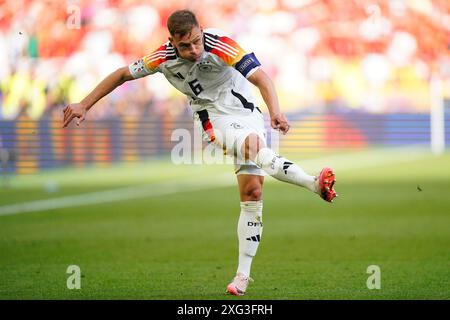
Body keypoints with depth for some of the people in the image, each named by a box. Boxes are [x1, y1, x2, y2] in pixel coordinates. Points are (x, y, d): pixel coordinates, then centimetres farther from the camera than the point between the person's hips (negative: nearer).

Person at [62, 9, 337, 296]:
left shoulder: (220, 44, -18)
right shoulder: (164, 57, -9)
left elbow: (260, 77, -26)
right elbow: (123, 75, 5)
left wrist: (275, 111, -43)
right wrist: (84, 106, 5)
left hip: (248, 114, 1)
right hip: (216, 118, 0)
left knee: (253, 192, -5)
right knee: (253, 144, -34)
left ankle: (243, 275, 2)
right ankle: (314, 184, -51)